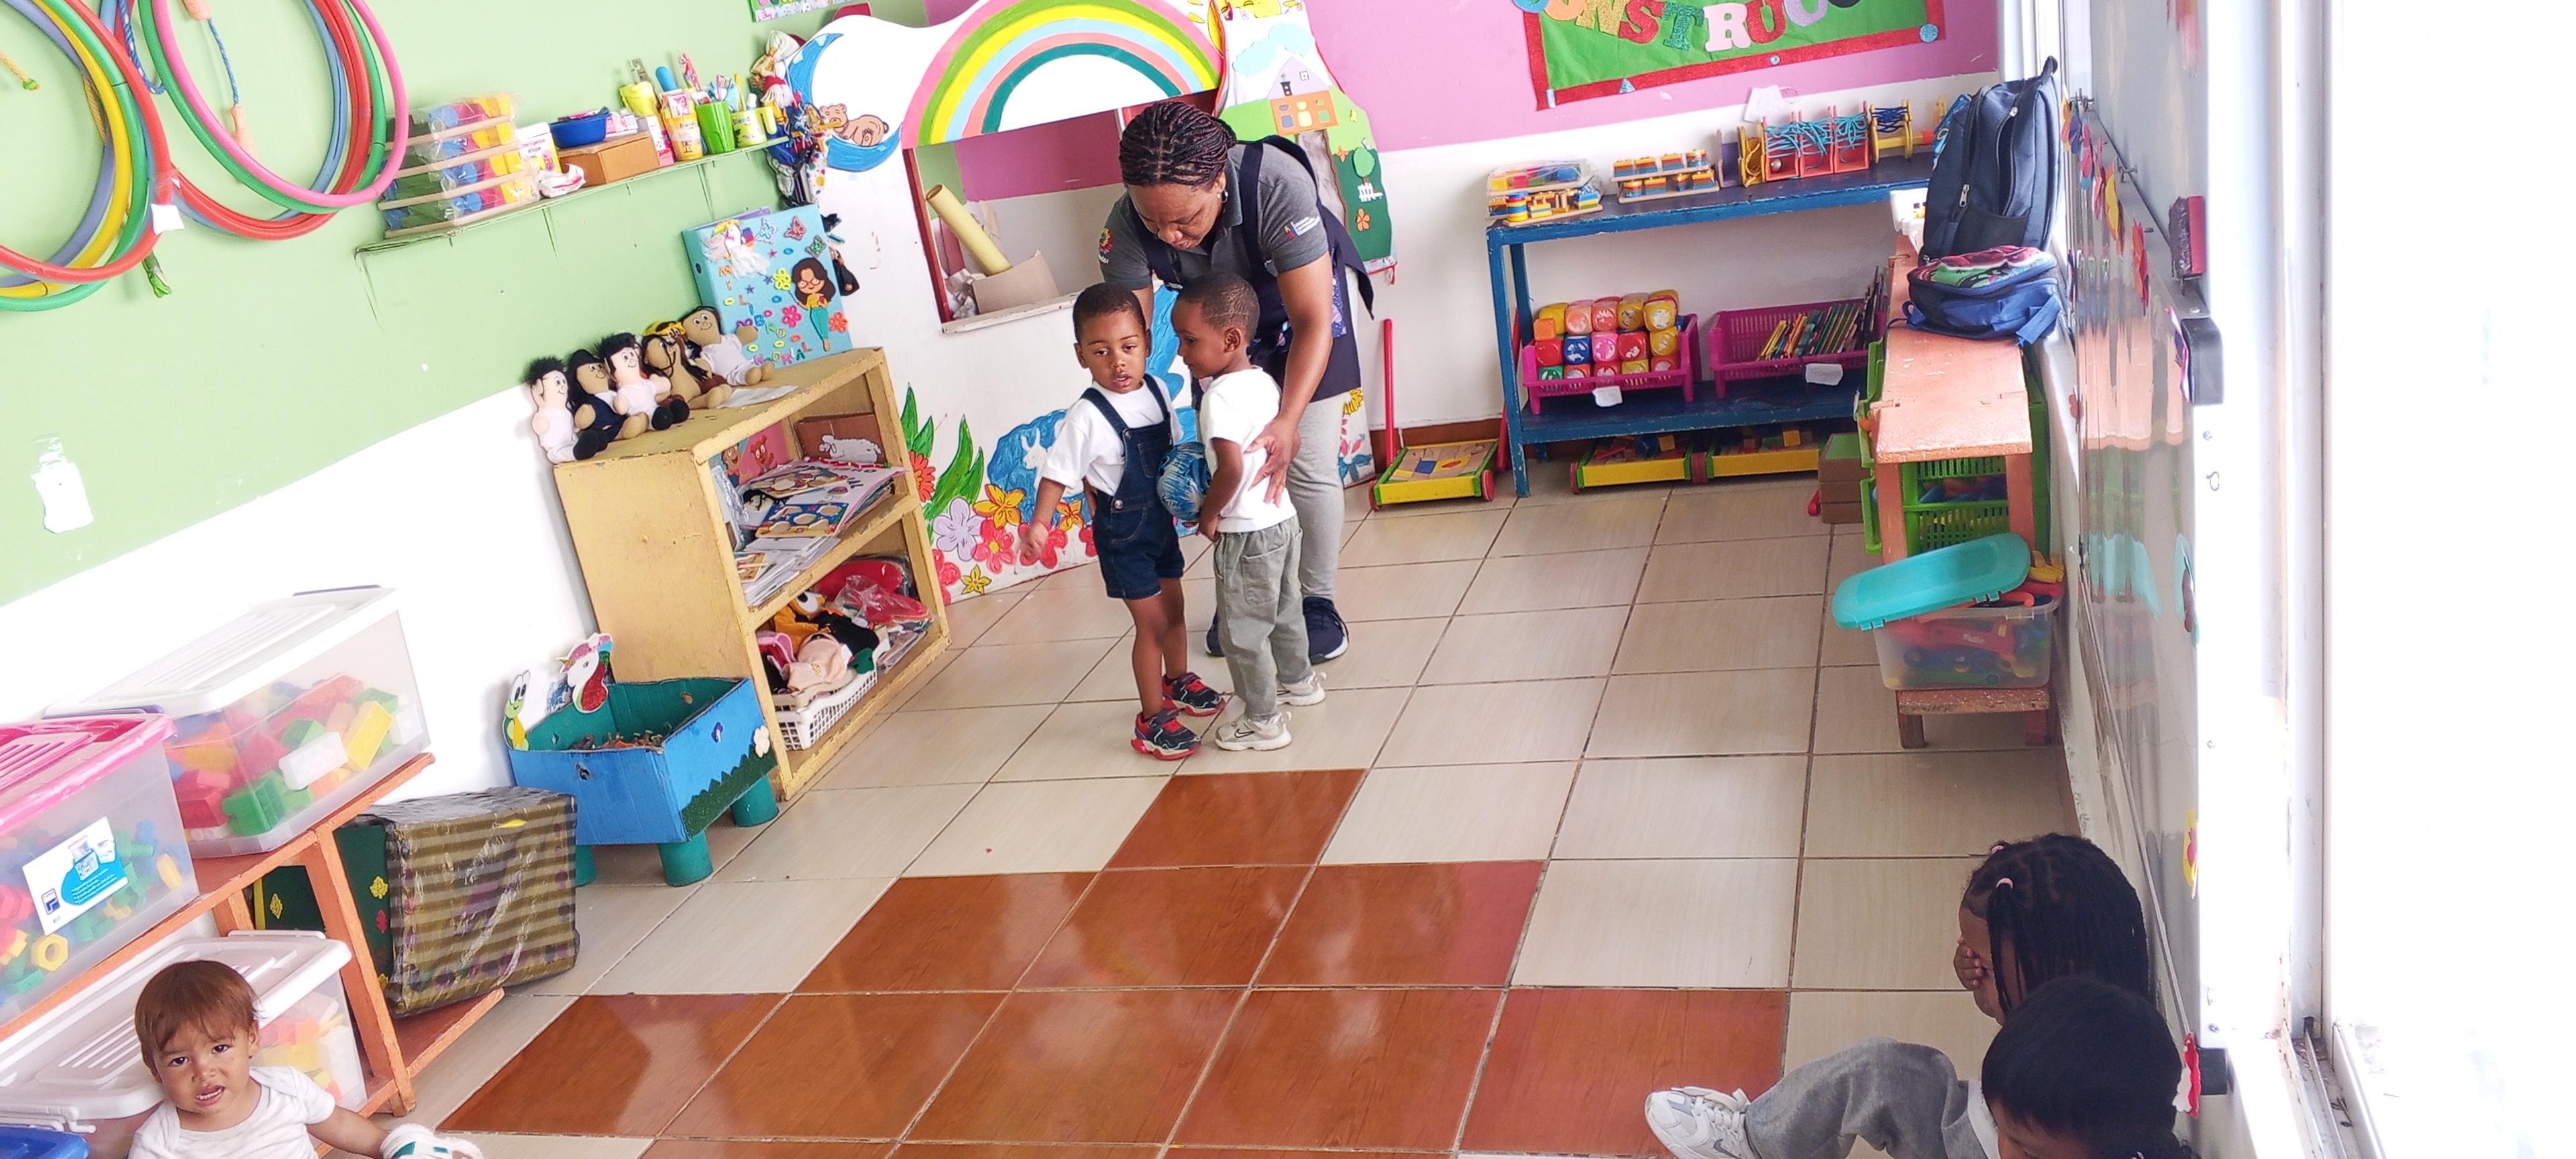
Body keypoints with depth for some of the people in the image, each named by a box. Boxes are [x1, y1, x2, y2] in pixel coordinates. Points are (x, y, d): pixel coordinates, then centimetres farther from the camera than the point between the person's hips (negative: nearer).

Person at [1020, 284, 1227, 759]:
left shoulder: (1156, 390, -5)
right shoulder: (1087, 417, -24)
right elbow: (1058, 472, -23)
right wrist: (1038, 523, -33)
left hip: (1161, 520, 6)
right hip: (1122, 531, -6)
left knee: (1174, 607, 22)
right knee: (1152, 622, 0)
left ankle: (1177, 681, 46)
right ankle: (1153, 718, 14)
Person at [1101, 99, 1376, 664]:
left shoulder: (1278, 185, -43)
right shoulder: (1126, 224, -33)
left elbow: (1312, 322, -40)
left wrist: (1288, 421, -52)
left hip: (1300, 303, -3)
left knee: (1308, 465, -4)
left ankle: (1317, 601, 13)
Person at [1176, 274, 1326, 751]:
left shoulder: (1220, 396, -24)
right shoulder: (1264, 381, 2)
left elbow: (1231, 468, -31)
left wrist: (1209, 515, -17)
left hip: (1245, 533, -9)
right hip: (1281, 517, 9)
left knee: (1242, 631, 4)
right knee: (1284, 610, 27)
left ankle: (1263, 721, 13)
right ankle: (1299, 680, 44)